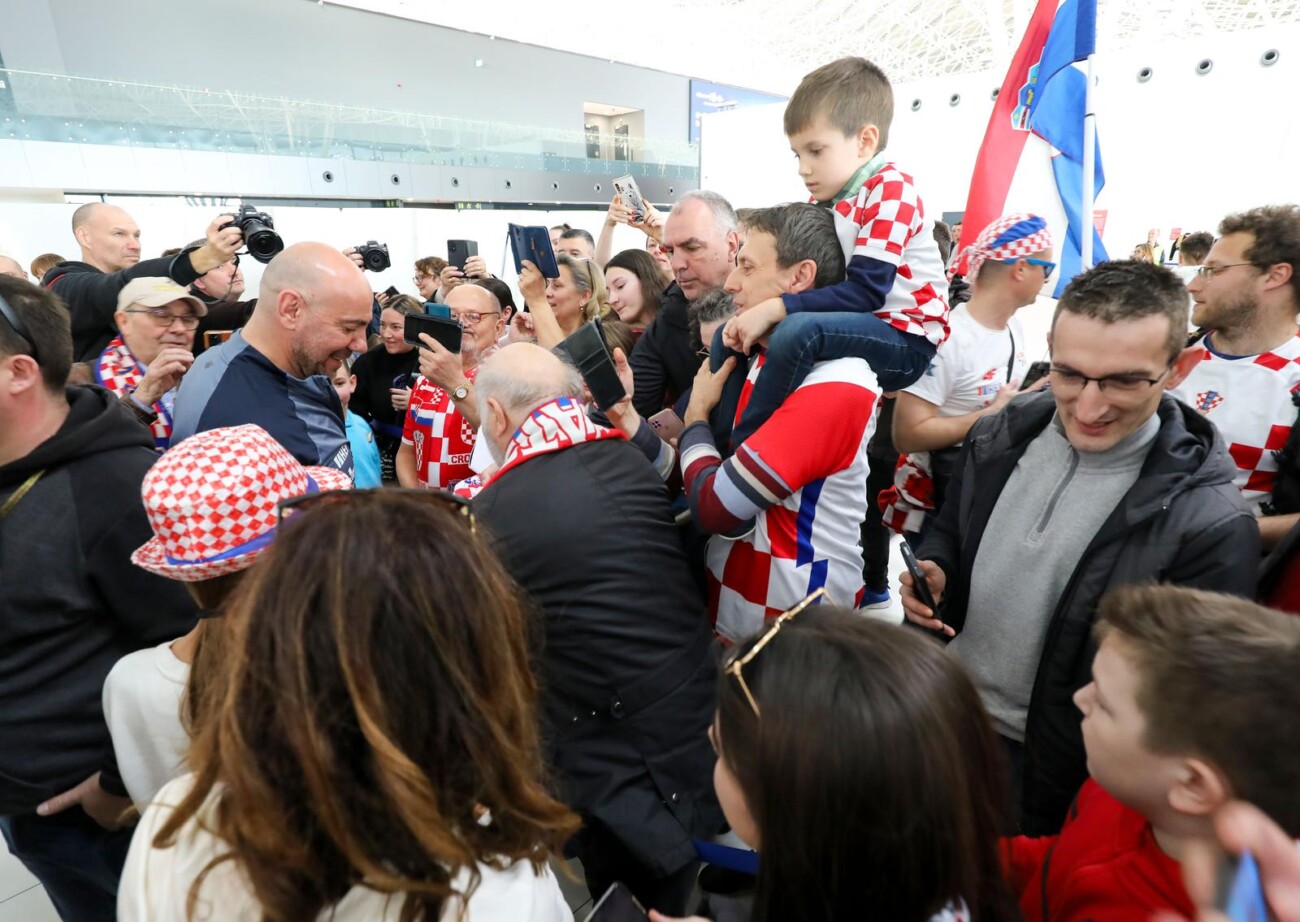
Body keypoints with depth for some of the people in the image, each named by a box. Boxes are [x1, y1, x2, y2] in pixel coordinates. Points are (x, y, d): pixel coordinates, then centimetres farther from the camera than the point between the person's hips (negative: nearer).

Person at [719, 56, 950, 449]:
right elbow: (803, 279, 8)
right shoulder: (826, 201, 9)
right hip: (857, 328, 9)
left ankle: (739, 451, -22)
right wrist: (758, 312, -12)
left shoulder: (890, 191, -15)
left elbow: (864, 293, -24)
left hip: (905, 341, -9)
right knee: (732, 330, 8)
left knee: (798, 330, -36)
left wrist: (774, 310, -27)